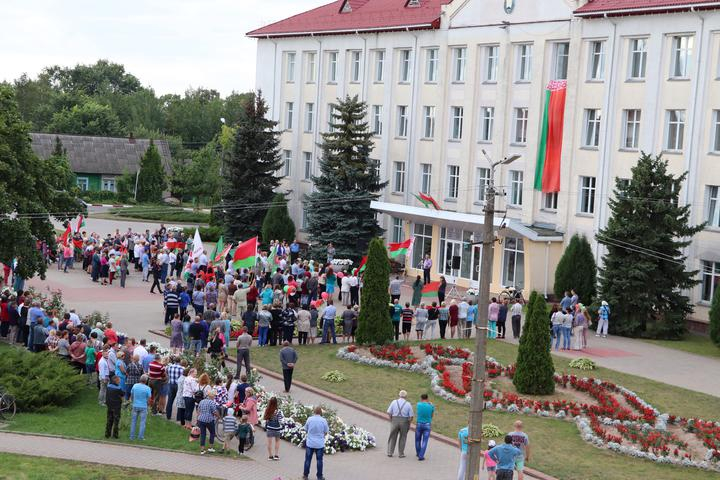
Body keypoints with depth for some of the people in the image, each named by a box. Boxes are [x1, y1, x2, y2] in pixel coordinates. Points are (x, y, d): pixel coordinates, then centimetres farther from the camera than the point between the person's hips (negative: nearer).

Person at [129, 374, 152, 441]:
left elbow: (131, 397, 5)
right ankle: (140, 436, 3)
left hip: (135, 406, 3)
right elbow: (149, 400, -9)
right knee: (142, 422, 6)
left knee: (133, 421, 12)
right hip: (143, 407, -3)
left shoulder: (135, 386, -4)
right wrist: (148, 405, 12)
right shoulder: (147, 388, -13)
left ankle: (132, 436, 13)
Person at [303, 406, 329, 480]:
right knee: (319, 460, 9)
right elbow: (325, 432, -1)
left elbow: (306, 430, 2)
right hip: (320, 444, -1)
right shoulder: (323, 421, -10)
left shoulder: (309, 419, -8)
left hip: (310, 443, 1)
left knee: (308, 459, 11)